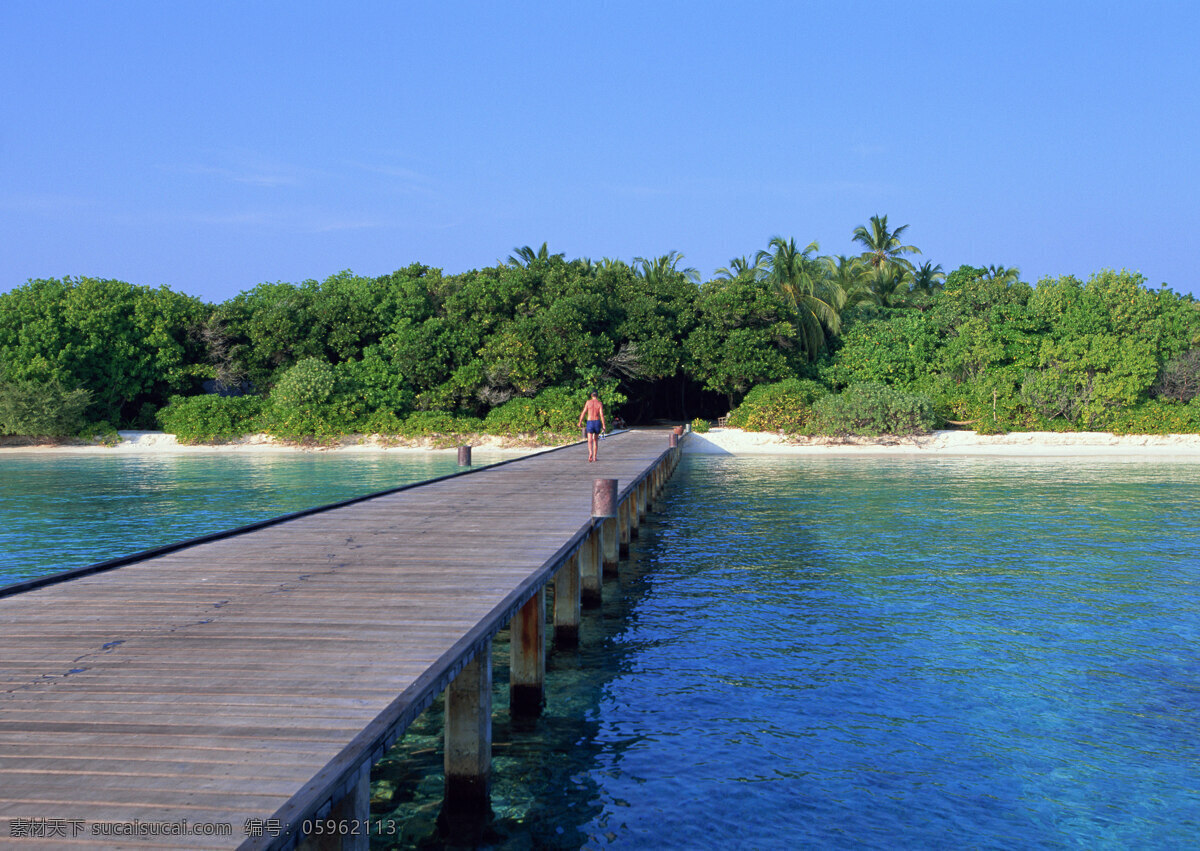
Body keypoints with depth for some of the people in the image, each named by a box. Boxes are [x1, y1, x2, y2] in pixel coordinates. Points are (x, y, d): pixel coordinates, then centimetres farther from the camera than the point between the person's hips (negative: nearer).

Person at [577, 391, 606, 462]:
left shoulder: (588, 402, 0)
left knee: (590, 441, -6)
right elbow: (602, 414, -10)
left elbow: (583, 413, -3)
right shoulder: (599, 404, -1)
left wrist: (580, 422, 5)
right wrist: (604, 426, -9)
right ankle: (594, 457, 19)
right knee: (595, 440, 17)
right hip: (597, 422, 1)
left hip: (590, 422, -1)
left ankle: (590, 453, -34)